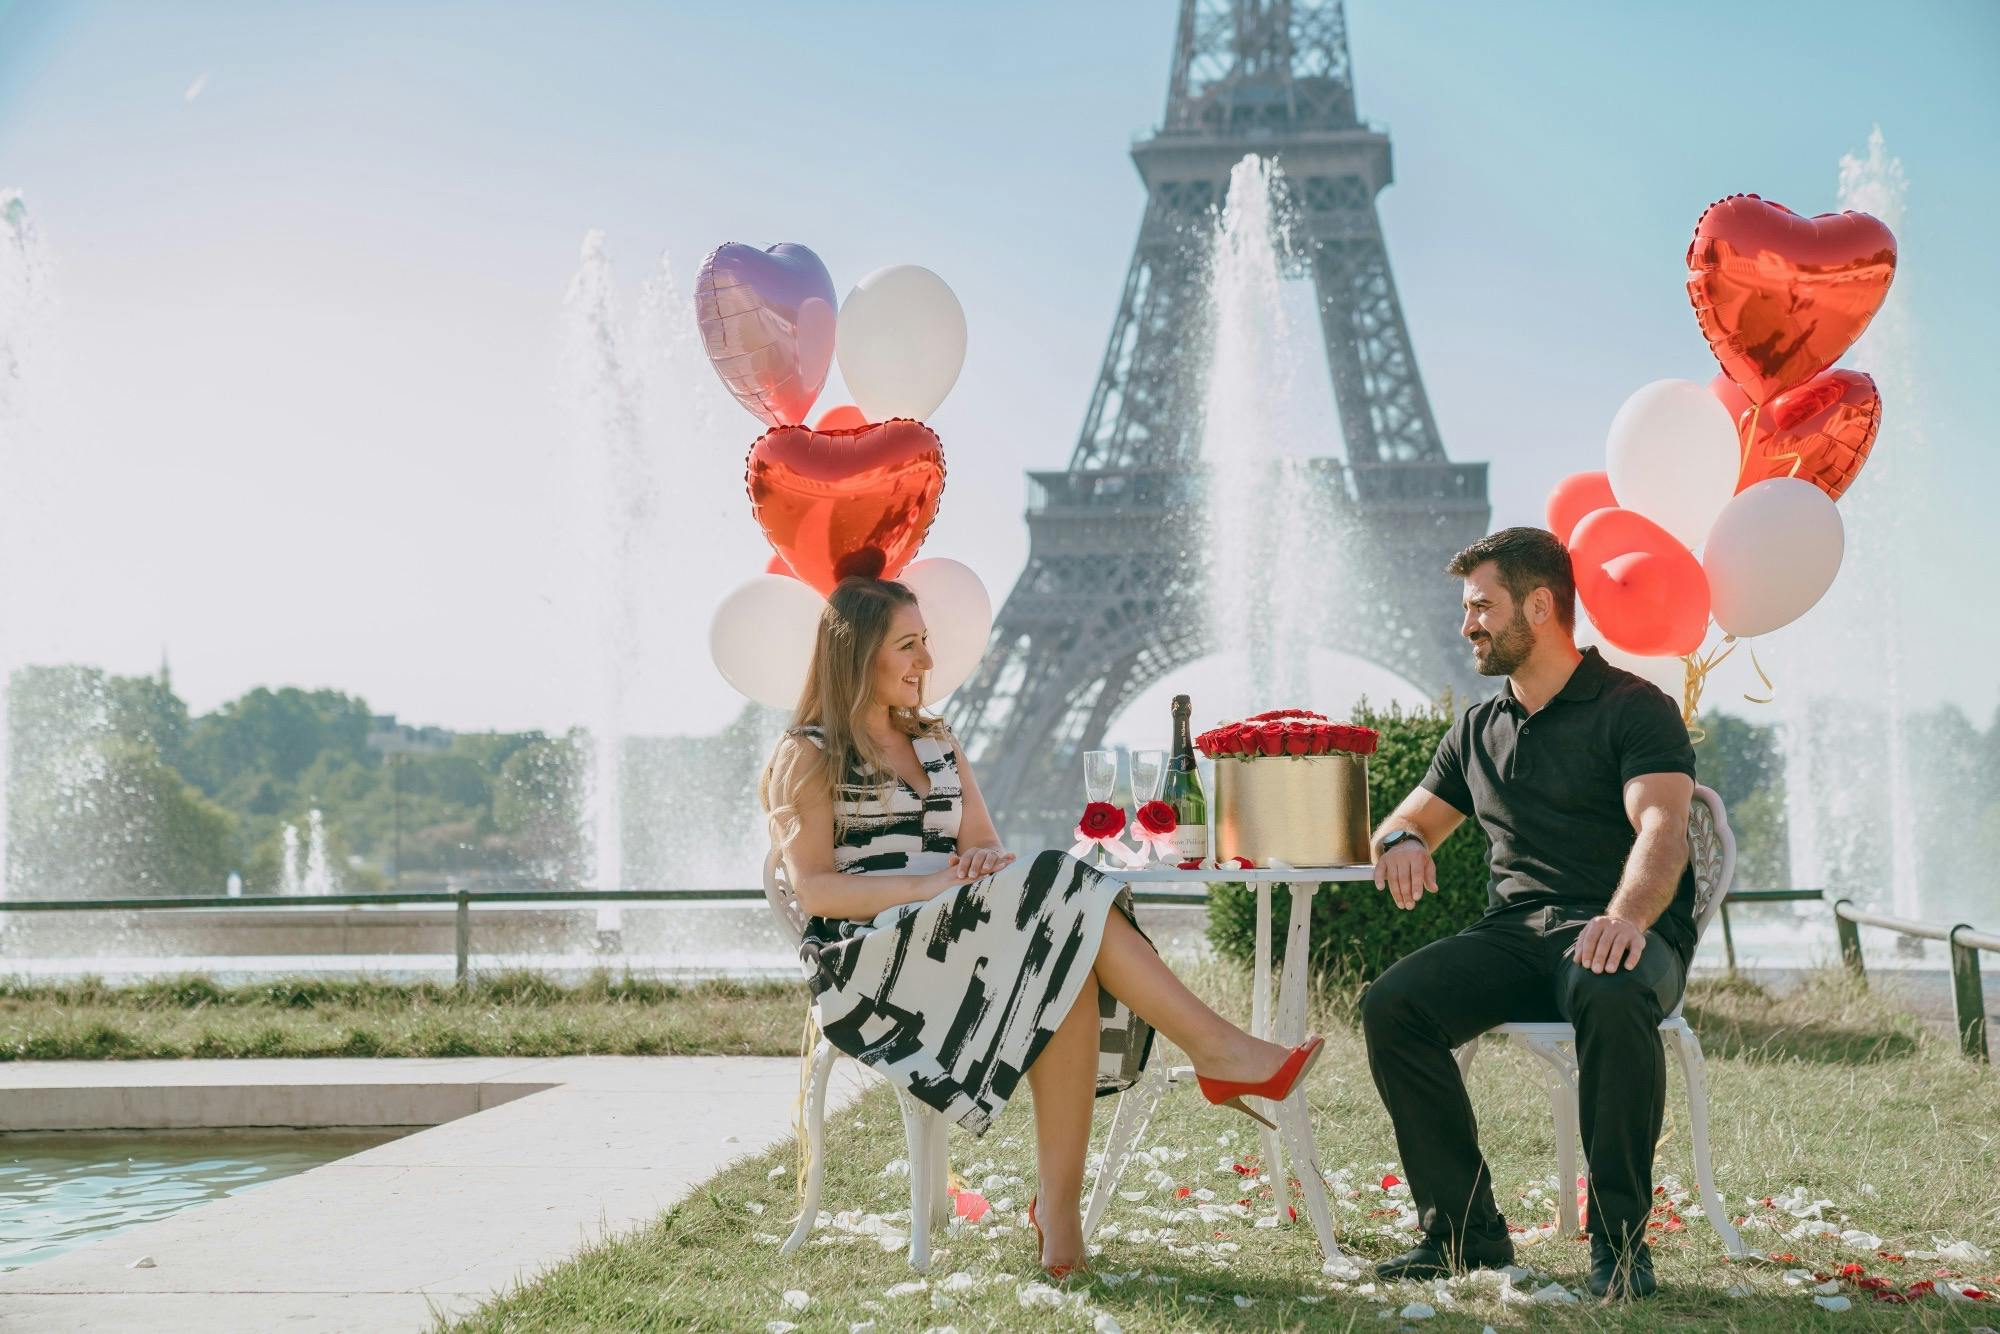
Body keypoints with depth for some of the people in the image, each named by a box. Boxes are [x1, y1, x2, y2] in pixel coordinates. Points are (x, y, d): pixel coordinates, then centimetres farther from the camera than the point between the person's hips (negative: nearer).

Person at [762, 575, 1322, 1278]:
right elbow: (813, 889, -7)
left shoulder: (938, 743, 24)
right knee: (1059, 890, -28)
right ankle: (1217, 1048, -25)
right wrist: (926, 885, -21)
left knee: (1065, 973, -30)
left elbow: (985, 848, 15)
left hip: (955, 942, 6)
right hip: (865, 964, -6)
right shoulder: (808, 757, 4)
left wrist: (984, 861, -10)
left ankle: (1058, 1207, -33)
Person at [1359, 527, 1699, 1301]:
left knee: (1611, 997, -41)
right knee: (1391, 1005, -22)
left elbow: (1663, 828, -17)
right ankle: (1464, 1230, -14)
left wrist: (1626, 916, -39)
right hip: (1514, 934, 5)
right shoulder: (1479, 730, 21)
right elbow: (1412, 819, 29)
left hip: (1623, 932, -5)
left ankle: (1619, 1240, -27)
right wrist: (1402, 840, 1)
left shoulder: (1634, 709, 0)